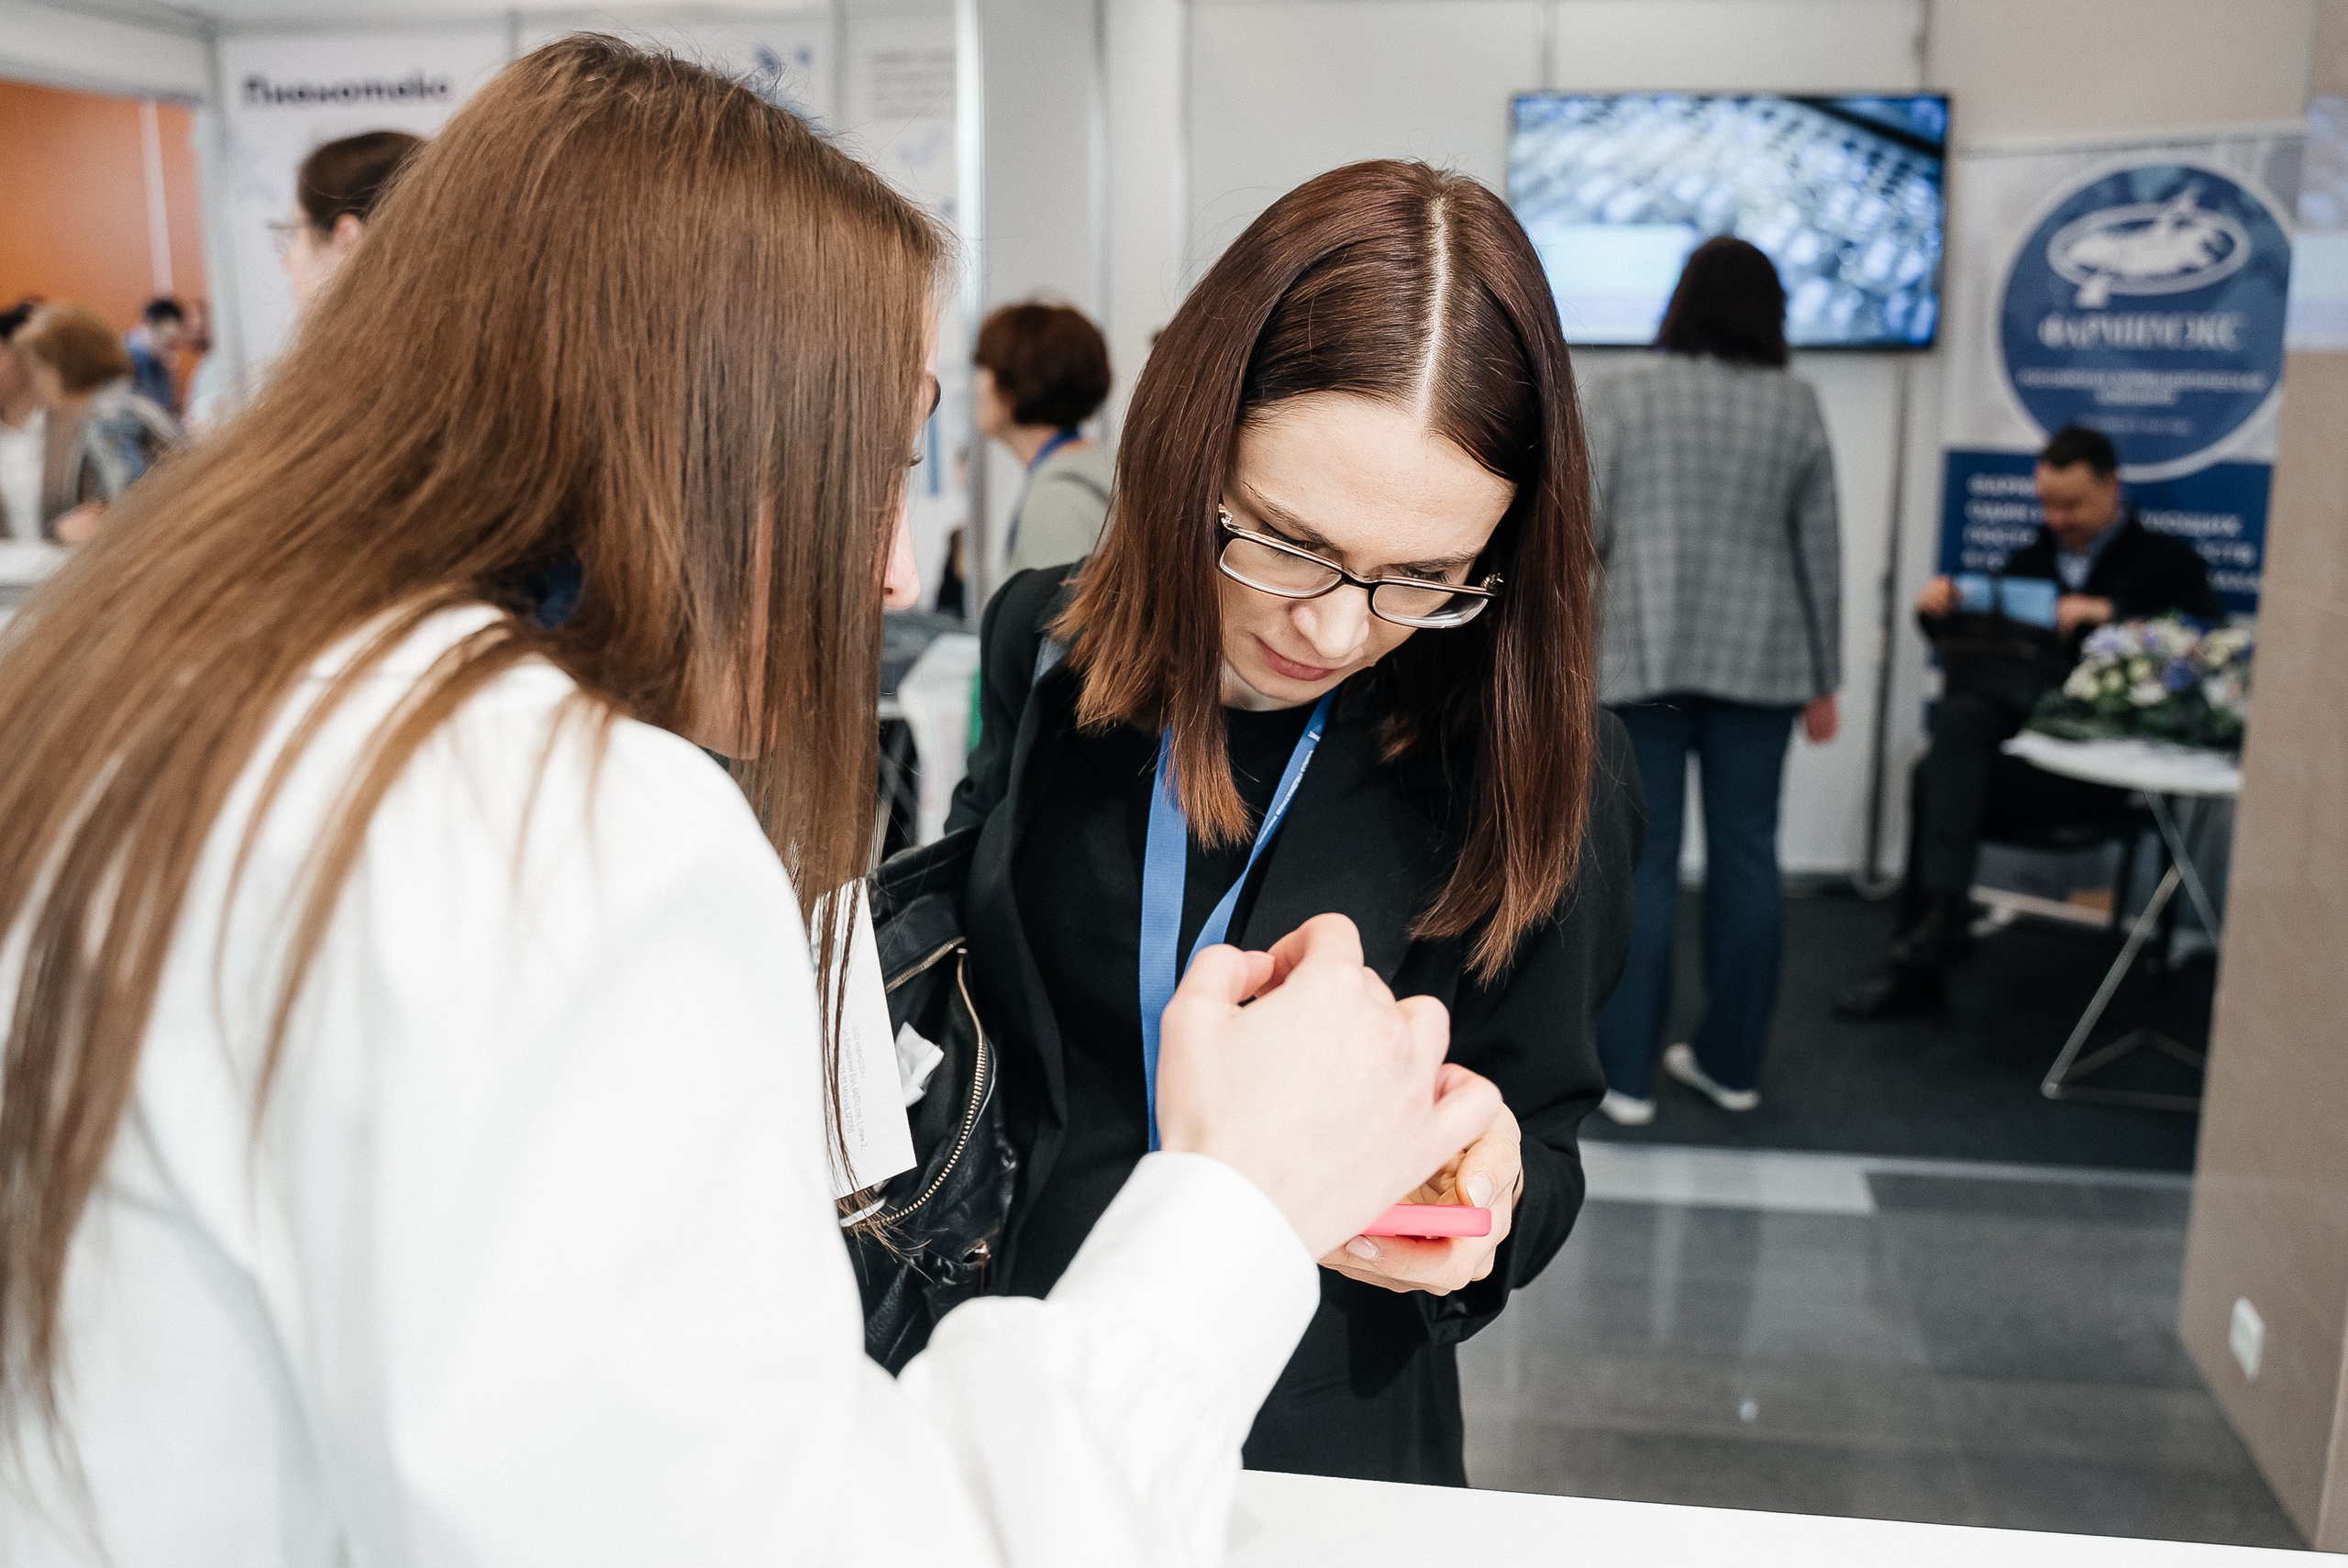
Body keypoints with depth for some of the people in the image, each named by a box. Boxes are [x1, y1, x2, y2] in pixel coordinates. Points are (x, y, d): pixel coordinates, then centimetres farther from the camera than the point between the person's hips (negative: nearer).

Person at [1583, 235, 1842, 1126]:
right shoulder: (1796, 404, 4)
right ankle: (1731, 1064, 18)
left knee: (1643, 861, 1)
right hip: (1761, 663, 2)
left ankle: (1626, 1074, 4)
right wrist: (1824, 680, 11)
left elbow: (1584, 532, -3)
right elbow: (1820, 548, 5)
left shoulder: (1625, 393, -1)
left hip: (1646, 659, -2)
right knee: (1746, 857, 9)